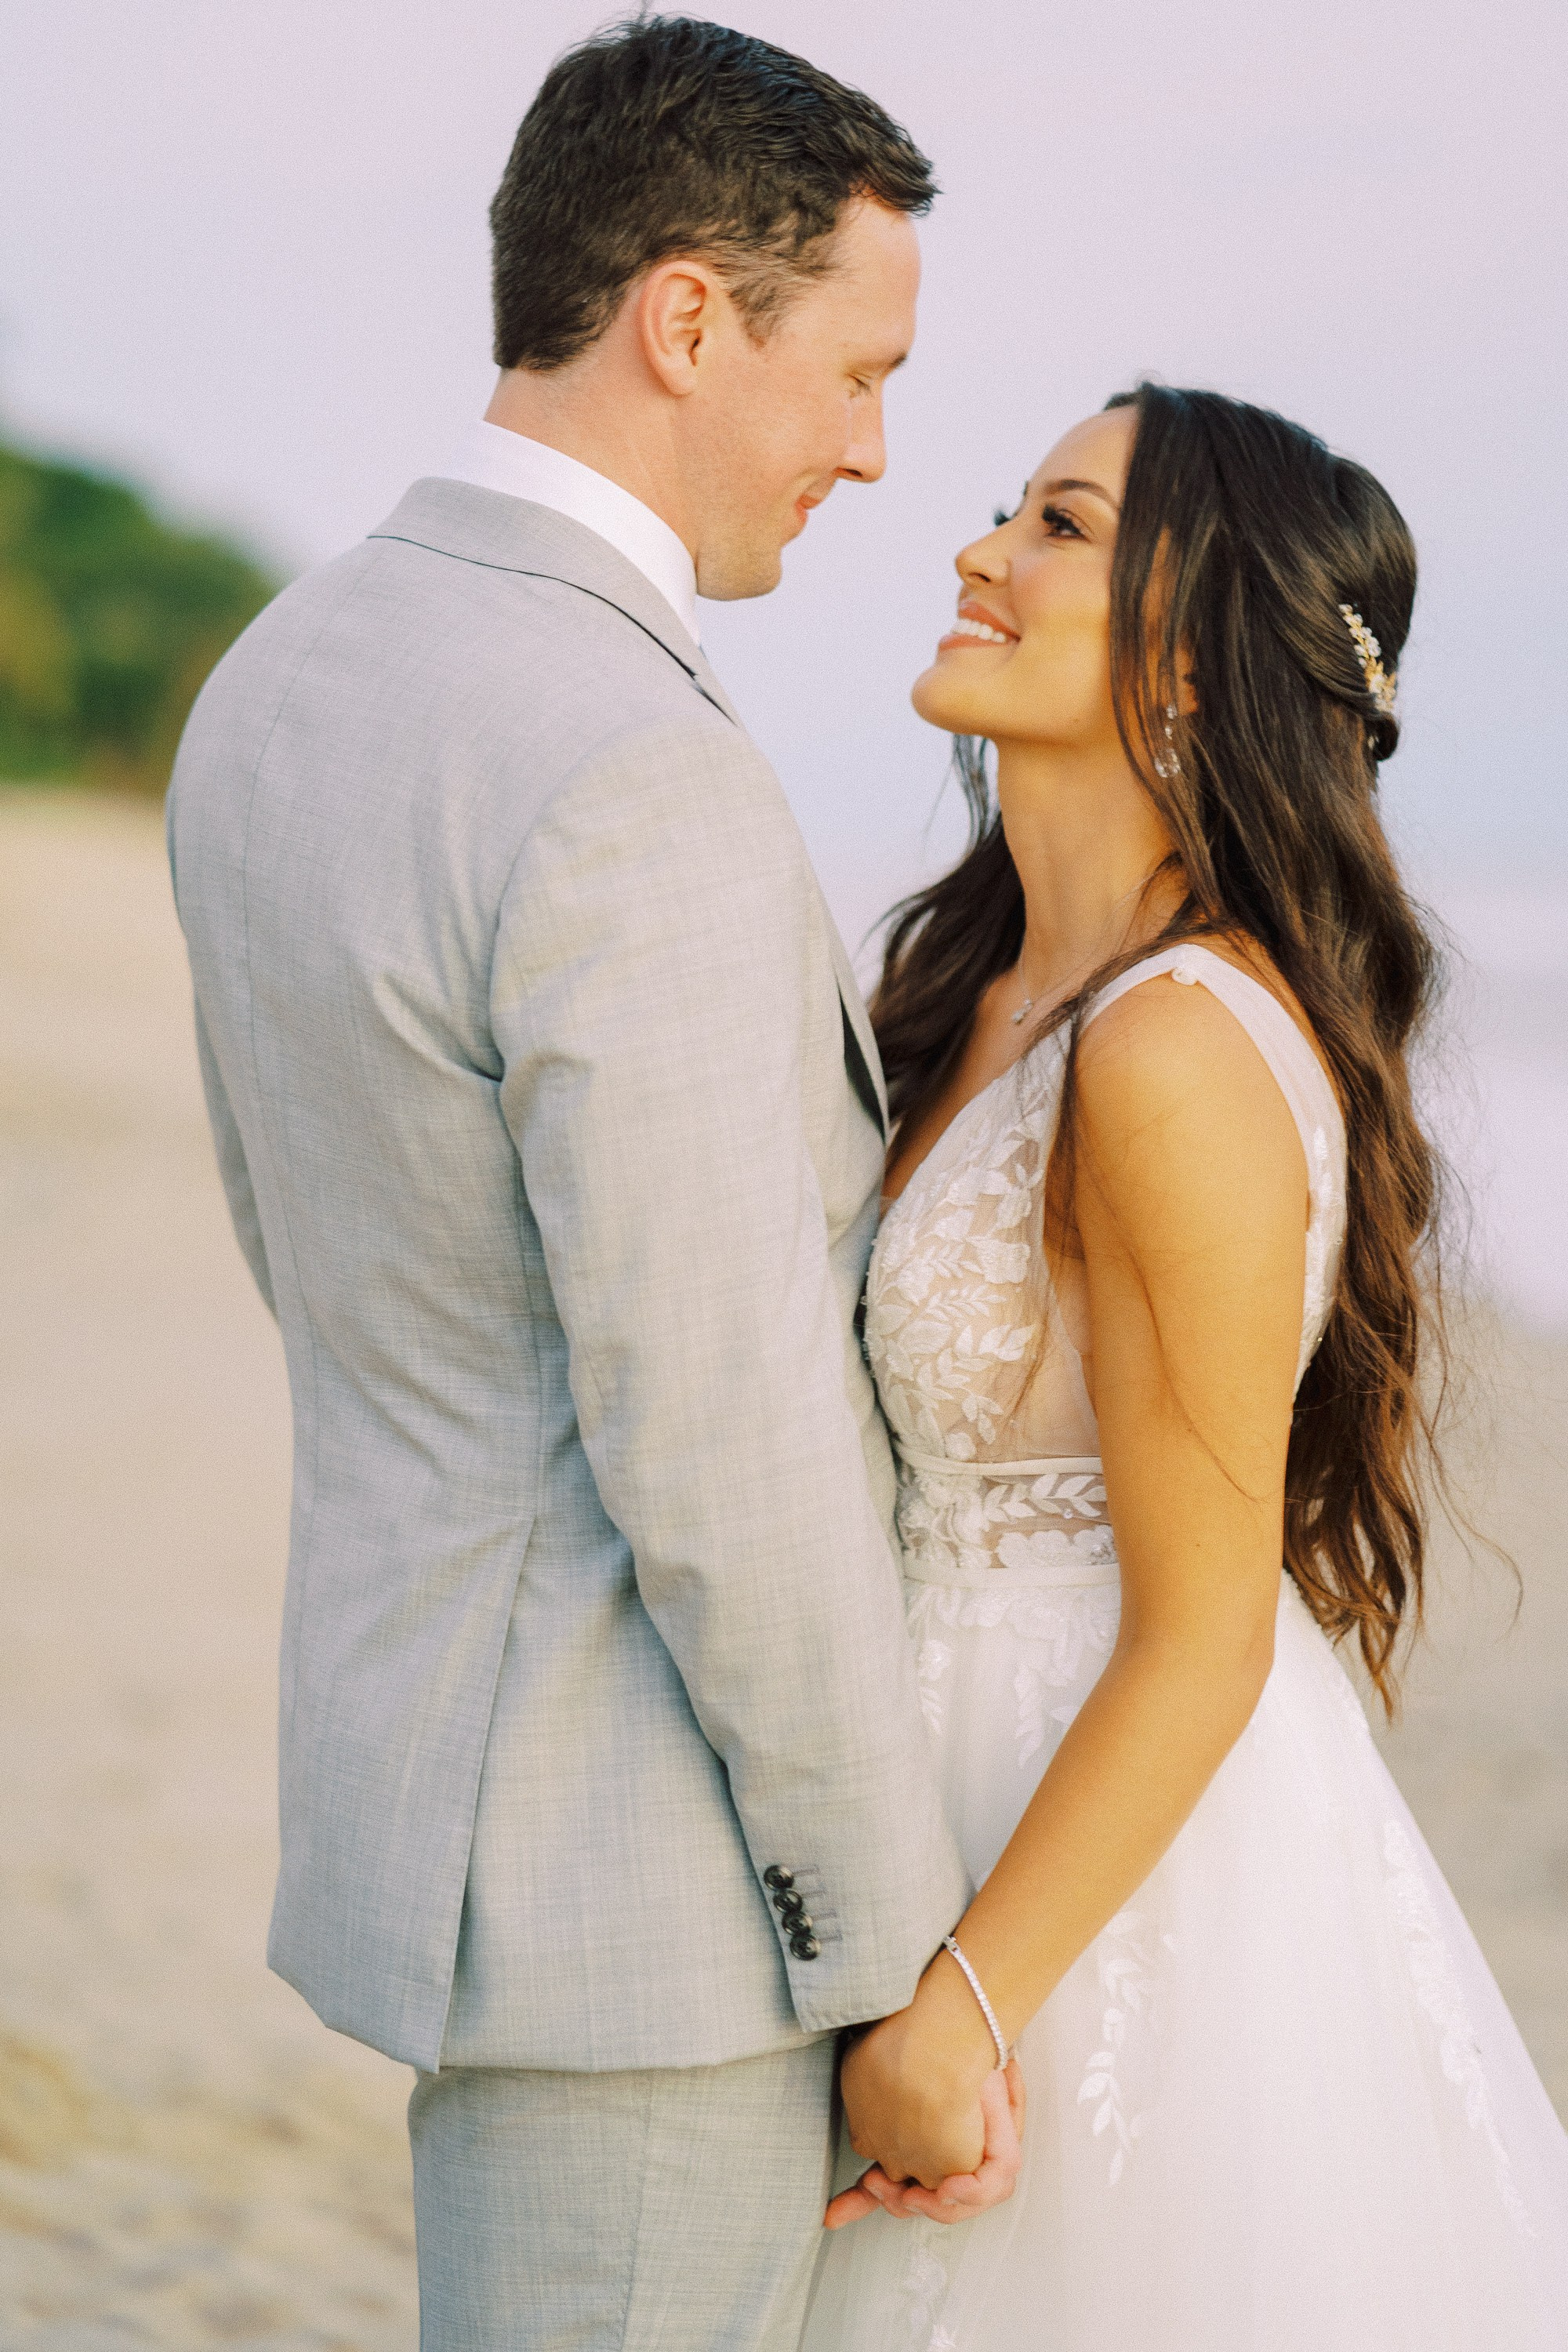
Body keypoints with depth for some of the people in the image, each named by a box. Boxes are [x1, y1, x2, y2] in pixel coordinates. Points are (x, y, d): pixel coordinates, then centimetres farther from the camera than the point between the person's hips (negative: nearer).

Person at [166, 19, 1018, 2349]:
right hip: (641, 1885, -10)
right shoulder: (640, 786, -26)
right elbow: (726, 1456, -26)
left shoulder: (279, 691, 5)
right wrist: (909, 1969, -15)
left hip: (420, 1756, 10)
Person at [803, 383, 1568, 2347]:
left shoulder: (1182, 1051, -23)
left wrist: (960, 2004, -17)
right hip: (984, 1783, 8)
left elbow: (1200, 1639, -20)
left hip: (1140, 1874, -8)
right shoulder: (969, 977, 4)